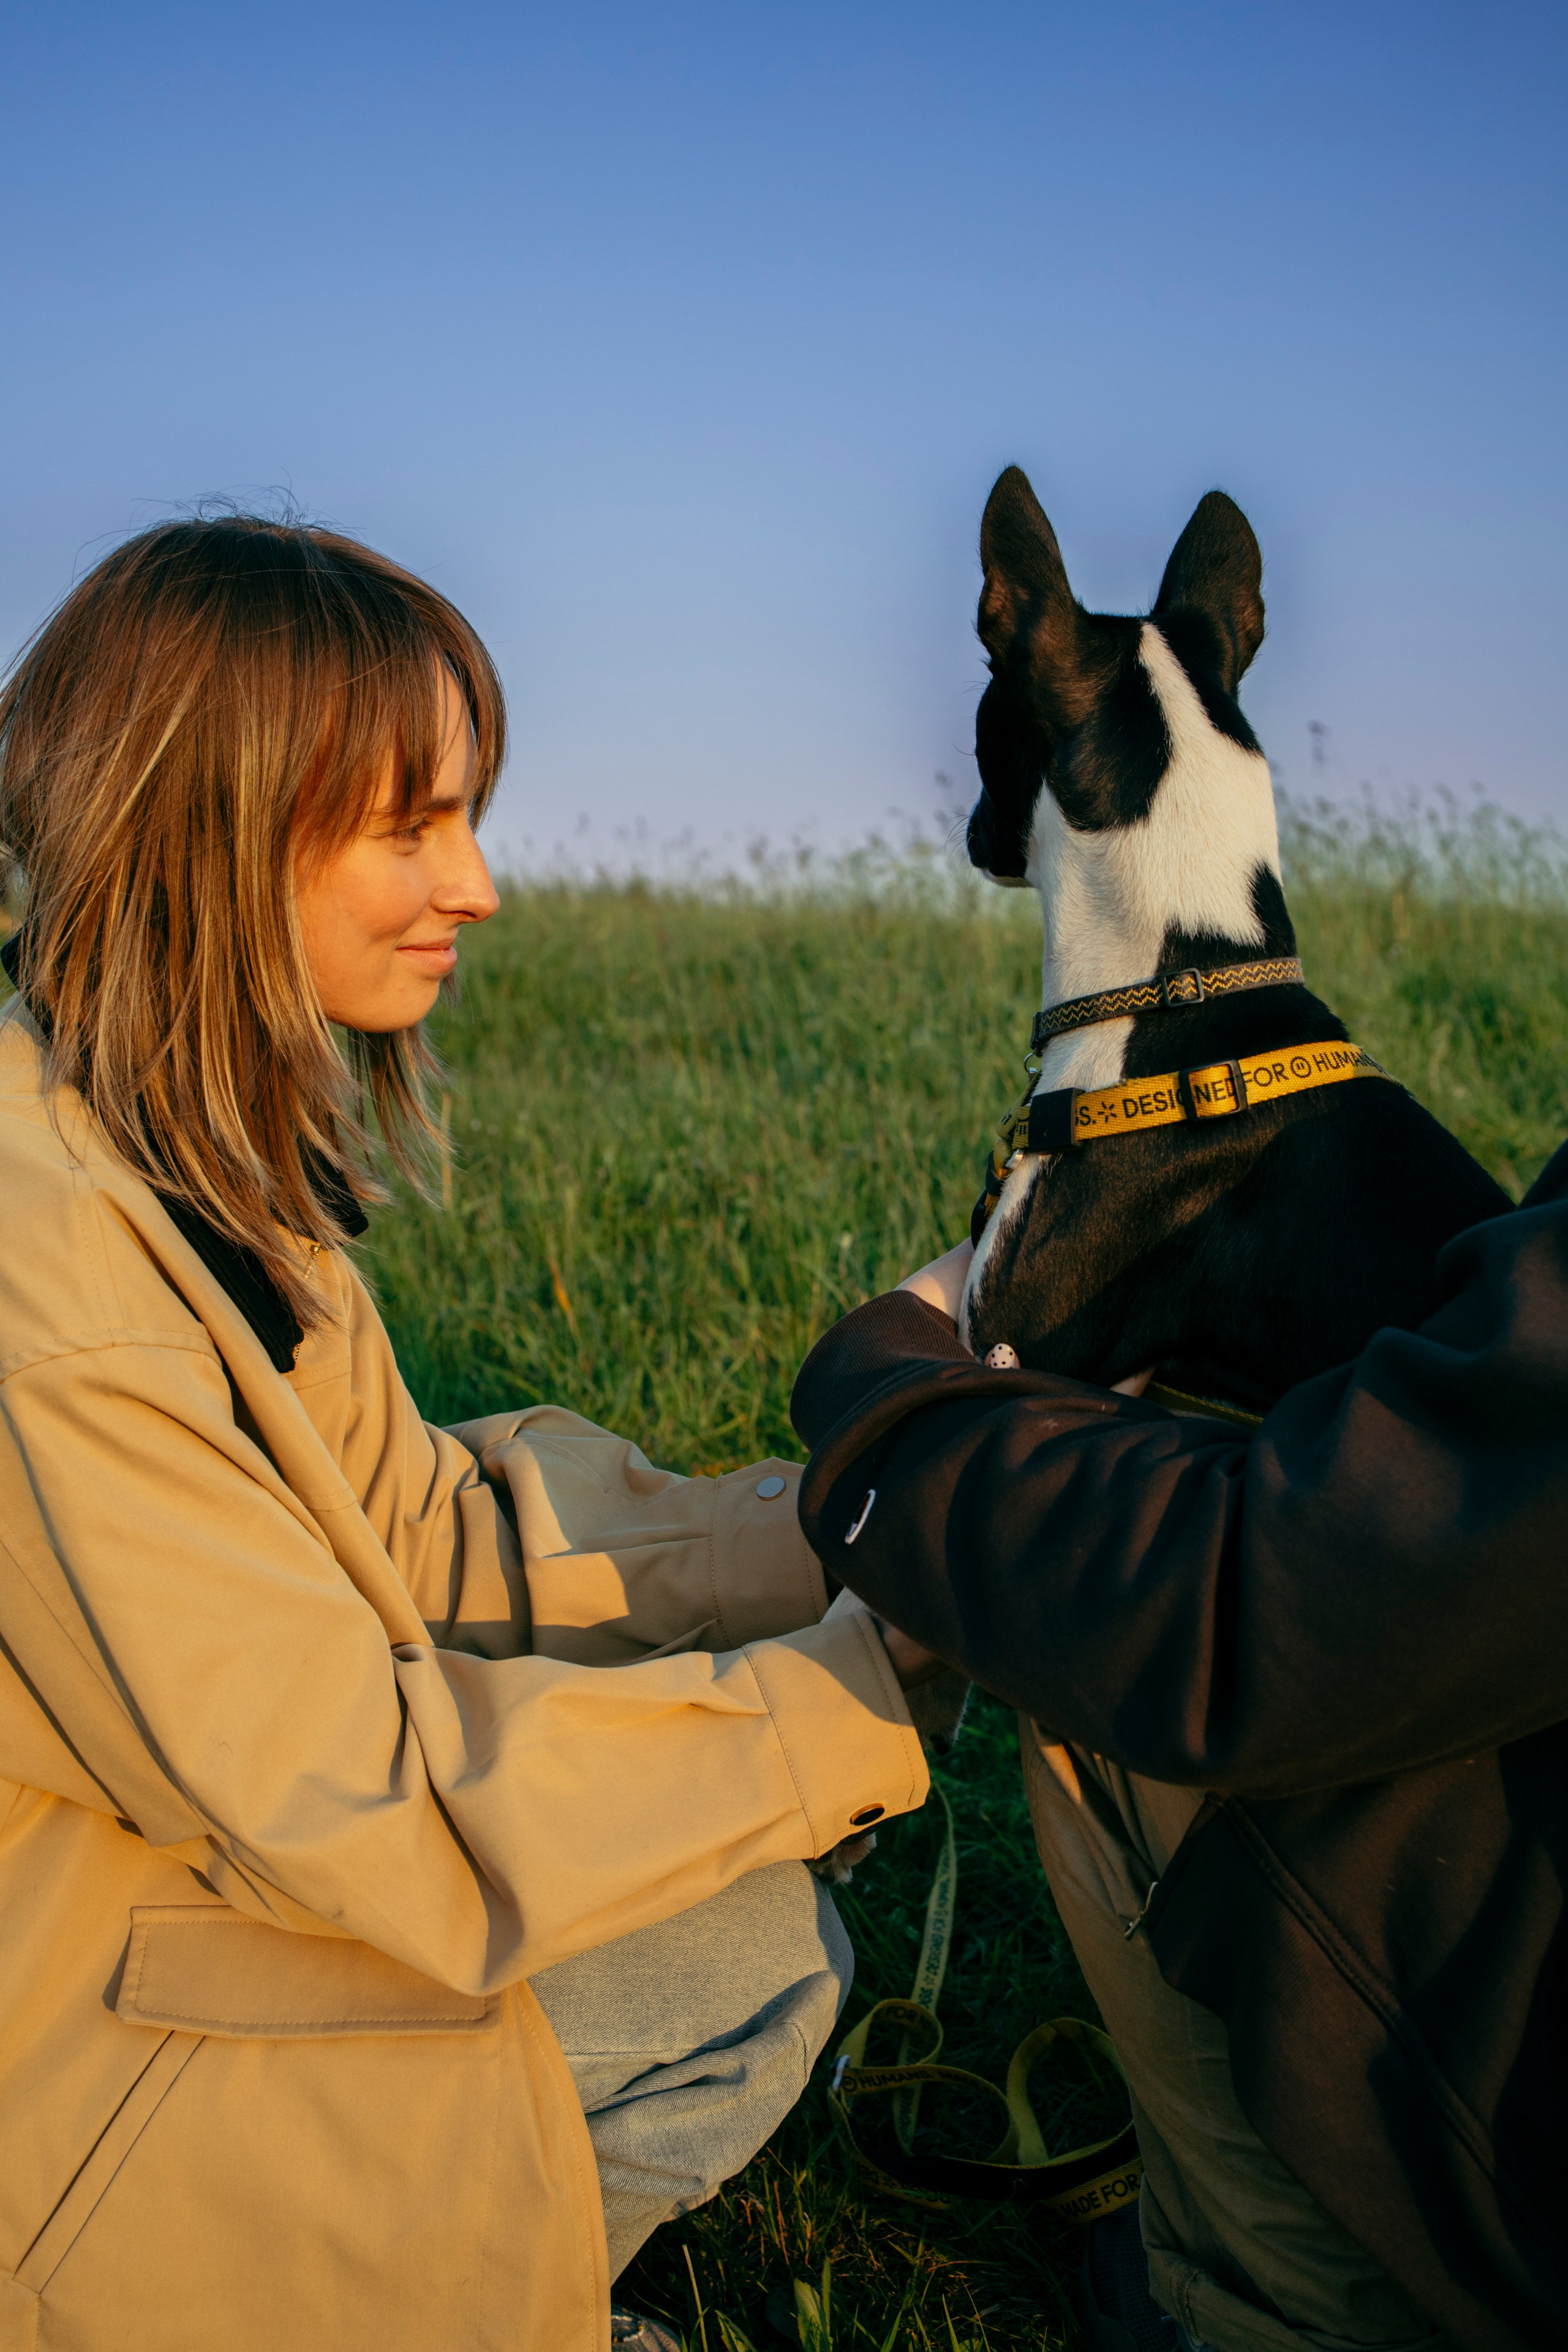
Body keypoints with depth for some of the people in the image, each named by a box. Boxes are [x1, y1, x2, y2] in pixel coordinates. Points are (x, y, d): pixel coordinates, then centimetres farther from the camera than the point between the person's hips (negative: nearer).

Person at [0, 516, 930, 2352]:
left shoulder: (199, 1159, -1)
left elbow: (419, 1524, 0)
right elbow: (358, 1805, -27)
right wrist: (875, 1674, -21)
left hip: (178, 1858, 8)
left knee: (755, 1915, 3)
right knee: (741, 1957, -11)